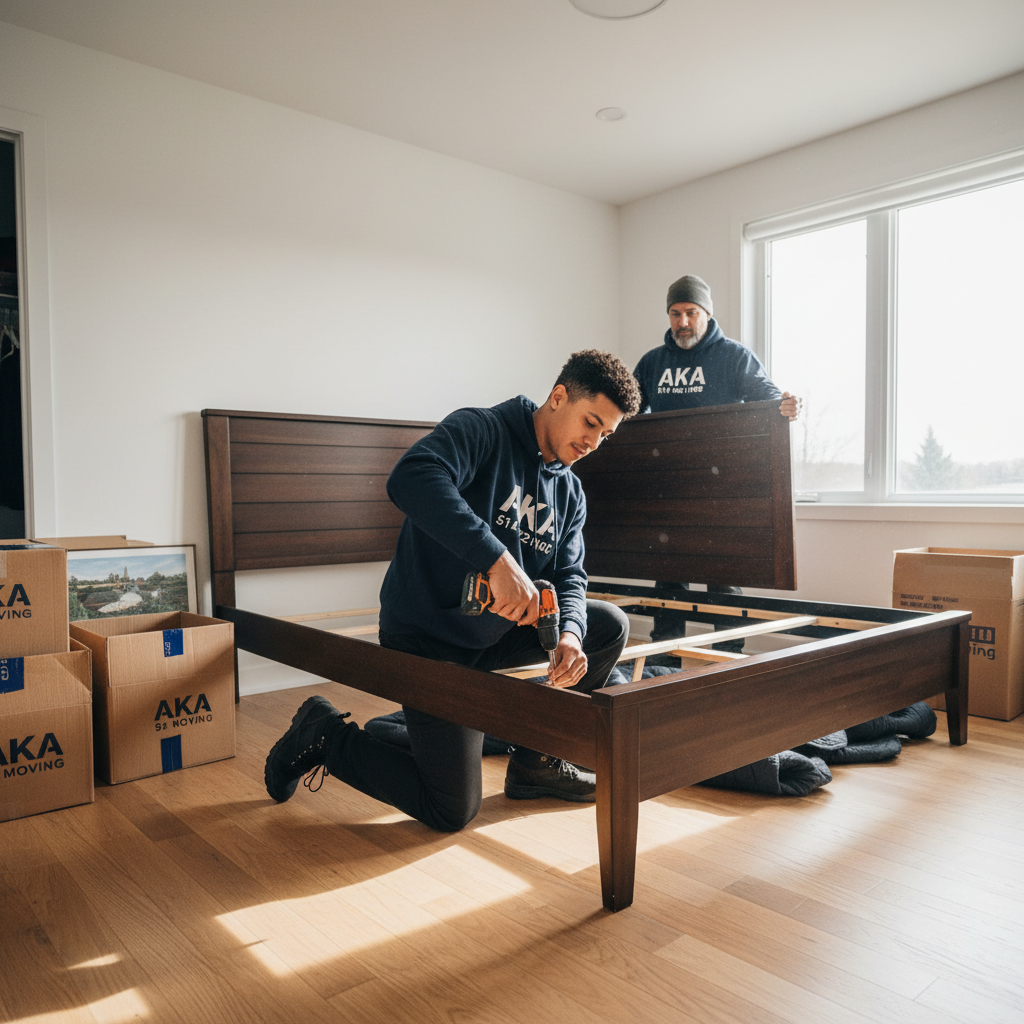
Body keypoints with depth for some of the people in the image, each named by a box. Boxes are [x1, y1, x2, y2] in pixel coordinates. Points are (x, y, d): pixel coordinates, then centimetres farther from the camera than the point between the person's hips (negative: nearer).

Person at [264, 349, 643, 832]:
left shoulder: (570, 493, 8)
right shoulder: (480, 430, -16)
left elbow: (568, 576, 5)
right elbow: (411, 477, -35)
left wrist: (568, 633, -18)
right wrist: (496, 559, -43)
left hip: (495, 632, 8)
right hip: (427, 641, -8)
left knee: (610, 625, 5)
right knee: (452, 811, -5)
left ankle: (535, 761, 14)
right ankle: (326, 736, 13)